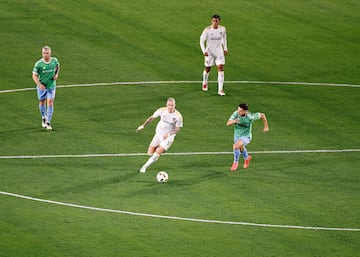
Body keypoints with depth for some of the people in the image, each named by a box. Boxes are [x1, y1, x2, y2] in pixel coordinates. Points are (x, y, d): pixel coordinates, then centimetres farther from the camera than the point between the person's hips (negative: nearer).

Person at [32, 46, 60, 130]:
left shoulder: (54, 60, -10)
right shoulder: (38, 64, -18)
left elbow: (58, 66, 15)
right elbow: (34, 75, -12)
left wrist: (56, 74, -3)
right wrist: (39, 84, -27)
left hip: (51, 85, 1)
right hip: (42, 86, -1)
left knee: (50, 103, -8)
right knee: (42, 102, 13)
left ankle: (48, 123, -4)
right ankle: (44, 118, 38)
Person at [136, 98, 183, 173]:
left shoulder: (178, 116, -19)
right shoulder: (162, 110, -12)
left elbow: (178, 129, -10)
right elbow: (152, 117, 3)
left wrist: (168, 134, -24)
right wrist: (143, 125, -1)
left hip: (168, 137, -3)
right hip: (158, 134, 3)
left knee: (157, 153, -15)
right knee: (150, 153, 4)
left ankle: (145, 166, 3)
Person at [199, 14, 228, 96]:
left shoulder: (222, 29, -6)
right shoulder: (207, 30, -17)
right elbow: (202, 40, -10)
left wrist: (225, 48, 12)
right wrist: (204, 51, -21)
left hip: (219, 52, 2)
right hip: (209, 52, -2)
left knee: (221, 69, -11)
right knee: (207, 69, 13)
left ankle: (220, 90, -11)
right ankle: (204, 83, 44)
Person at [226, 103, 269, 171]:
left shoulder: (250, 117, -30)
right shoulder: (236, 113, -23)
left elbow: (262, 115, -13)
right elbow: (228, 123, -25)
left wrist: (266, 126, -3)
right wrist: (234, 121, -48)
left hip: (246, 136, -5)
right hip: (237, 136, 5)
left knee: (236, 146, -29)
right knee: (241, 148, 30)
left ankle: (235, 163, -5)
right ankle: (247, 158, 63)